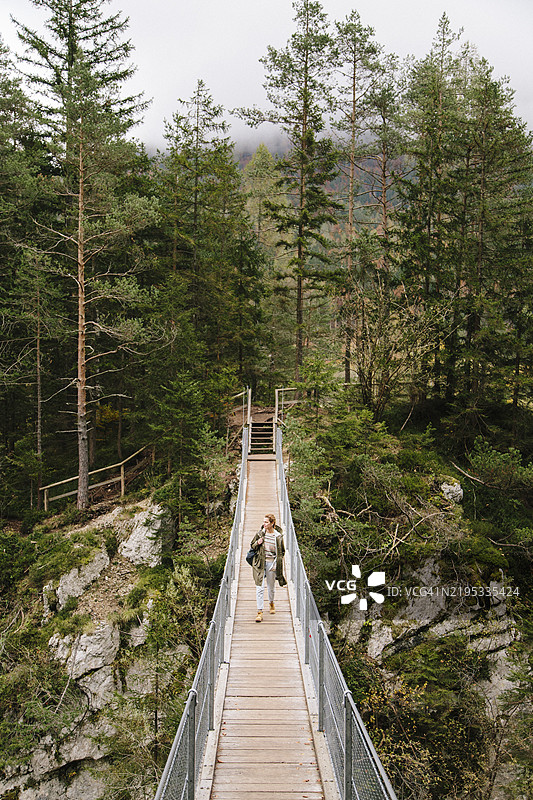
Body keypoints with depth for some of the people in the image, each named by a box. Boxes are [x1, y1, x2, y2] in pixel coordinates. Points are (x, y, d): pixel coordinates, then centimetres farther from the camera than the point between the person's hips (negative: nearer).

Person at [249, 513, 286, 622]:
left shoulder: (278, 536, -6)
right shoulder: (260, 533, -3)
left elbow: (281, 552, 5)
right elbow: (252, 546, 9)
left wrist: (277, 562, -5)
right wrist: (257, 543, -11)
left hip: (271, 563, 0)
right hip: (259, 563, 0)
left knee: (271, 586, 16)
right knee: (259, 587, -7)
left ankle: (271, 603, 45)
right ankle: (259, 612, -3)